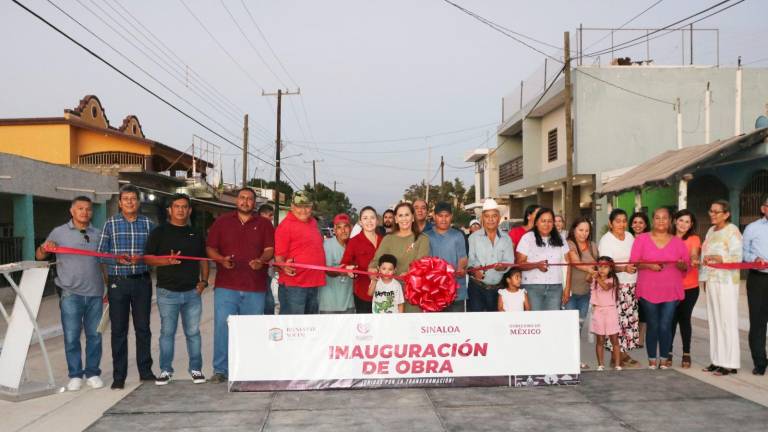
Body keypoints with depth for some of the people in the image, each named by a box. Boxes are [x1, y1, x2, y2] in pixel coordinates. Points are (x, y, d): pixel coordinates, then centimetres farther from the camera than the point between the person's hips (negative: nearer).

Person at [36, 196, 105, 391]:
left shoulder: (98, 234, 12)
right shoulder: (59, 232, 5)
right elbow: (39, 256, 3)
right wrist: (44, 248, -18)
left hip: (95, 293, 2)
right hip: (71, 293, -2)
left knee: (94, 335, 5)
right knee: (71, 336, 1)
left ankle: (93, 373, 16)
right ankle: (75, 375, 13)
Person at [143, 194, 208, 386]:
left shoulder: (196, 234, 13)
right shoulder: (159, 232, 2)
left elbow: (203, 259, 18)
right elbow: (148, 258, -1)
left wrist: (204, 280, 4)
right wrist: (167, 260, -18)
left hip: (192, 292, 3)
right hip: (167, 292, -2)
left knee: (193, 332, 7)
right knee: (167, 332, 4)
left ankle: (196, 369, 16)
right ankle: (166, 370, 15)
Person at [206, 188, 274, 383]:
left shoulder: (264, 224, 11)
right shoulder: (222, 222, 11)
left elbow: (269, 249, 4)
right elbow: (210, 247, 10)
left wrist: (261, 261, -18)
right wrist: (221, 259, -10)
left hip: (255, 287, 1)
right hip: (226, 286, 0)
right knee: (222, 326, -6)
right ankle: (220, 370, 3)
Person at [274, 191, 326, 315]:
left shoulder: (313, 222, 14)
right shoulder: (286, 225, -9)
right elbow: (279, 255, -14)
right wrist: (284, 266, -32)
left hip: (314, 283, 8)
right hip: (293, 285, -8)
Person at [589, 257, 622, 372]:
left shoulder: (612, 280, -4)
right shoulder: (594, 279, 4)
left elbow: (606, 287, -23)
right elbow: (587, 279, -17)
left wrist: (598, 278, -37)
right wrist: (592, 273, -36)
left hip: (610, 311, -2)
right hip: (598, 311, 2)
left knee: (615, 340, 4)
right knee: (600, 341, 7)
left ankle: (617, 365, 9)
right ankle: (600, 365, 13)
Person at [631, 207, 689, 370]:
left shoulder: (677, 242, 10)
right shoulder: (642, 239, 5)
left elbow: (687, 265, 9)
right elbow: (633, 262, 1)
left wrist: (680, 264, -14)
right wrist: (648, 265, -16)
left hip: (671, 291, 1)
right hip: (648, 291, -1)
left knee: (665, 326, 0)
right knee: (652, 326, 3)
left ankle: (664, 359, 14)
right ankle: (652, 359, 15)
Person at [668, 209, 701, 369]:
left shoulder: (694, 239, 1)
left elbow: (694, 255, -15)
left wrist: (694, 260, -37)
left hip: (690, 287, -1)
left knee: (684, 319, 4)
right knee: (671, 319, 2)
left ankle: (686, 354, 16)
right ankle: (668, 353, 13)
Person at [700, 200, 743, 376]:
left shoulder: (732, 231, -7)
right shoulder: (711, 231, 15)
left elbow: (737, 257, -14)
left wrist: (716, 258, -26)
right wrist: (705, 279, 14)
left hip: (726, 282, -7)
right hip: (712, 281, 7)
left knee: (727, 320, -5)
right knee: (714, 320, 8)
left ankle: (730, 363, 1)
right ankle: (717, 360, 14)